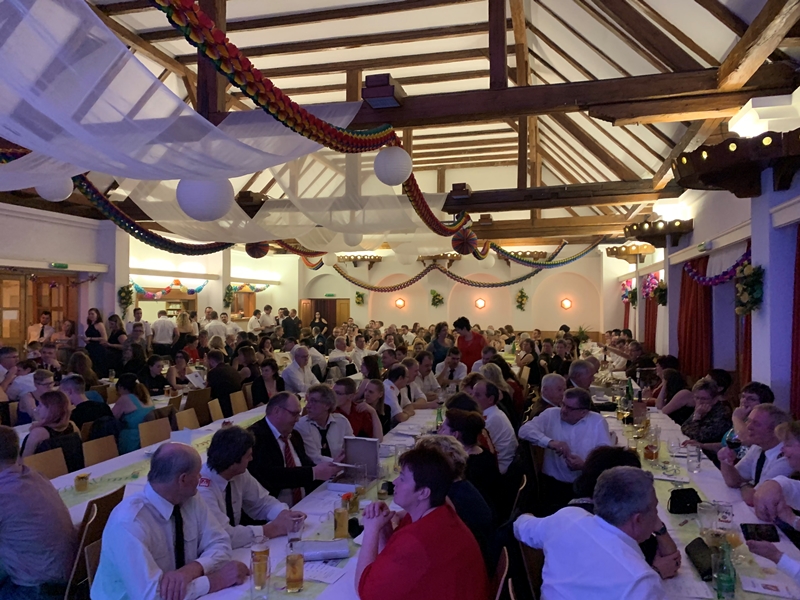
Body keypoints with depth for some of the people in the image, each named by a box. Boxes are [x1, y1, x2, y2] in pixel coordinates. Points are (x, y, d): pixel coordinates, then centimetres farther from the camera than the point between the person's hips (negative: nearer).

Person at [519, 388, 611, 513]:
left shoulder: (597, 422, 3)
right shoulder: (551, 414, 1)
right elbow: (525, 430, -11)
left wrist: (585, 465, -20)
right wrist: (550, 442, -24)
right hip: (554, 483, 0)